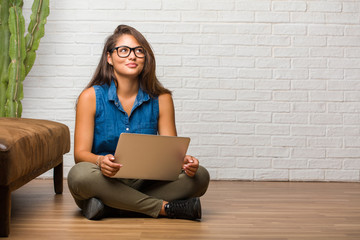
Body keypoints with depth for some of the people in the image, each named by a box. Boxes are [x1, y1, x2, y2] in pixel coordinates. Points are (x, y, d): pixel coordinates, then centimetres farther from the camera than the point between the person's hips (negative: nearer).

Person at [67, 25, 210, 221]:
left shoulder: (161, 99, 3)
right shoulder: (91, 97, -2)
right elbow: (80, 153, -8)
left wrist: (185, 161, -22)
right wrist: (100, 161, -31)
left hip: (145, 184, 2)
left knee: (200, 176, -19)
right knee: (80, 174, -35)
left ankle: (109, 206, -24)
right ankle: (165, 208, -25)